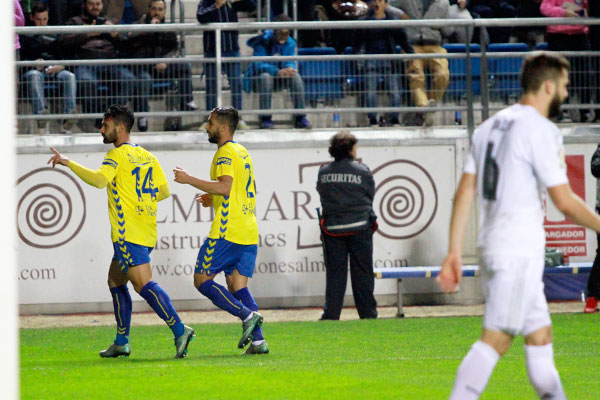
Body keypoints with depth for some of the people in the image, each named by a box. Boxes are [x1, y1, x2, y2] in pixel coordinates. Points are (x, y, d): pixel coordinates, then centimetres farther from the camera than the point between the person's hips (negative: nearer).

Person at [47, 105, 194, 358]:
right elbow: (163, 191, 17)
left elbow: (100, 179, -25)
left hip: (128, 232, -9)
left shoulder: (118, 155, -8)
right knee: (115, 281, 19)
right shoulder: (147, 157, 16)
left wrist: (68, 163, -21)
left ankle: (179, 330, -28)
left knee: (143, 284, -15)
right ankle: (121, 342, 20)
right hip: (146, 231, 9)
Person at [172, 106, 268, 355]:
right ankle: (257, 340, -4)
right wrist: (214, 199, 26)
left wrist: (189, 180, -18)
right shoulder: (243, 153, 20)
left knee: (202, 280, -2)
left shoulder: (226, 153, -9)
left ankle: (247, 315, -17)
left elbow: (224, 186, -24)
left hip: (228, 231, -9)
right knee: (237, 285, 9)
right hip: (249, 233, 9)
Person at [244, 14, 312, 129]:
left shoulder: (290, 43, 0)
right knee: (266, 76, -38)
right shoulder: (263, 41, -16)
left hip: (279, 80, 4)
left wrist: (289, 68, -31)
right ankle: (265, 119, -34)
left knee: (296, 77, -25)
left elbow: (290, 62, -4)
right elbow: (259, 65, -26)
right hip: (258, 78, -4)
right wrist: (278, 72, -42)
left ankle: (300, 118, -22)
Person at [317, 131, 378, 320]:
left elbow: (322, 195, 6)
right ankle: (368, 313, 9)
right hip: (359, 227, -2)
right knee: (362, 273, 6)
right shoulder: (362, 171, -6)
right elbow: (370, 196, 1)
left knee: (334, 273, 5)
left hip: (332, 228, 2)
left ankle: (331, 314, 0)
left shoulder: (324, 172, 0)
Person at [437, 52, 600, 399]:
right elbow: (565, 202, -14)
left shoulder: (491, 126, 15)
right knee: (496, 339, -10)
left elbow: (465, 193, 12)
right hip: (520, 252, -9)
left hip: (492, 248, 9)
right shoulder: (540, 130, -11)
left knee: (540, 334, 14)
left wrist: (455, 252, 13)